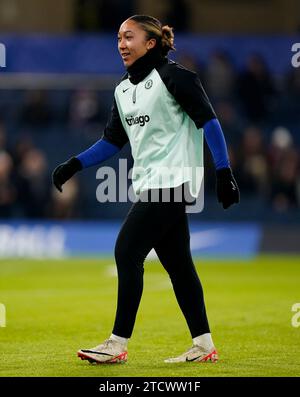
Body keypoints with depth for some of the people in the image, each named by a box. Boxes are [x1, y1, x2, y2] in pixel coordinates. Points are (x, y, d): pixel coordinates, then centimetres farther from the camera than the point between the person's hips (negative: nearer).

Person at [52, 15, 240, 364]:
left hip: (171, 181, -8)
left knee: (127, 252, -12)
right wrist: (74, 165, 8)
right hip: (149, 184, 8)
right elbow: (112, 141, 20)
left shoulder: (172, 76, -8)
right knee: (177, 263, 7)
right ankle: (204, 345, 12)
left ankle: (118, 344, -8)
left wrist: (223, 172, -15)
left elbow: (208, 120, -10)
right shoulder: (123, 90, 15)